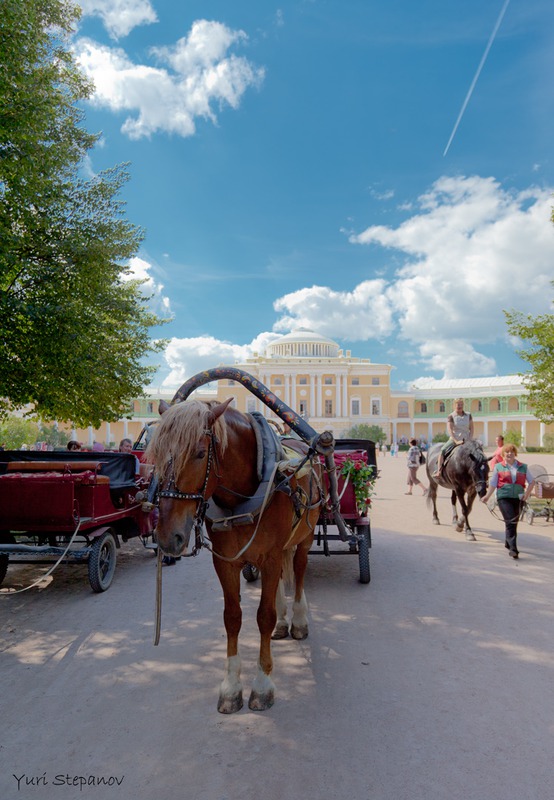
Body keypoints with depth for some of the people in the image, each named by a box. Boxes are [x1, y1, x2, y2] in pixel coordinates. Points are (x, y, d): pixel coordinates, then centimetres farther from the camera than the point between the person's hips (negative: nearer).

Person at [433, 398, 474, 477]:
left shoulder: (468, 416, 6)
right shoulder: (451, 416, -4)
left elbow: (471, 429, 8)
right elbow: (449, 430, -12)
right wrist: (456, 441, -22)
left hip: (466, 440, 3)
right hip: (454, 439, -3)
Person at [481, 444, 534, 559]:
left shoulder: (523, 467, 8)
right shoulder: (498, 467, 5)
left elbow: (531, 482, 14)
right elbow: (493, 483, 7)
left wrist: (526, 494, 2)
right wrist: (487, 496, 1)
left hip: (518, 498, 3)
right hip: (503, 498, -3)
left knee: (514, 522, 12)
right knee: (510, 521, -14)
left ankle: (508, 543, 34)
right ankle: (513, 548, -16)